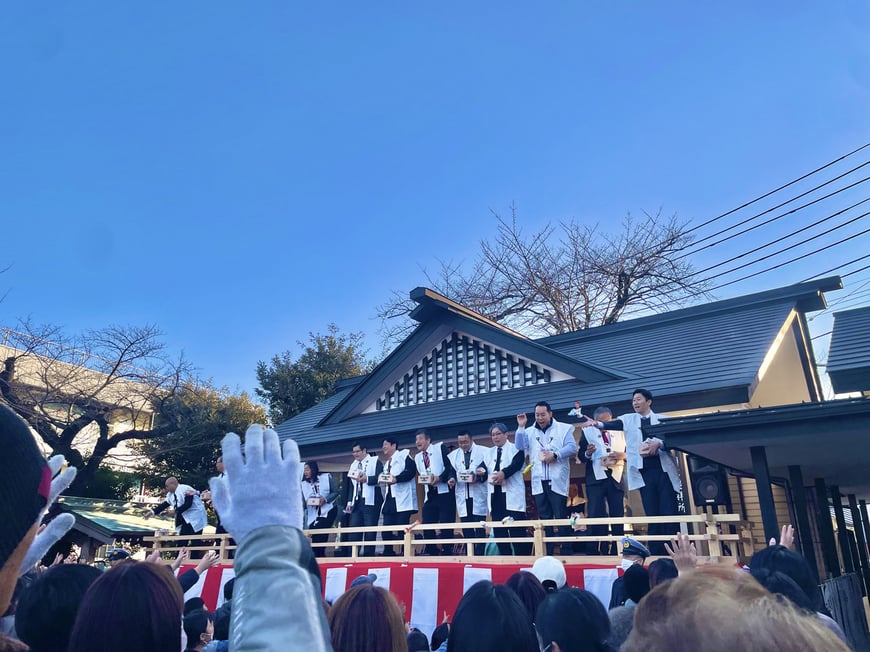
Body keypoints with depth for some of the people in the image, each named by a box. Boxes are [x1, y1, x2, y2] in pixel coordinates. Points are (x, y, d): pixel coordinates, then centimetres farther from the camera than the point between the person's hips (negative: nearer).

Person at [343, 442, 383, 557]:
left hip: (370, 502, -6)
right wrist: (349, 502, 12)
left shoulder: (375, 461, 2)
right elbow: (351, 485, 21)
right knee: (353, 532, 0)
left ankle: (368, 556, 0)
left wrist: (367, 478, -26)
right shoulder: (353, 465, 21)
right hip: (356, 502, 6)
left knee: (370, 532, -5)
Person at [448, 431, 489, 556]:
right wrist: (452, 479, -7)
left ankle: (480, 555, 2)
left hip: (478, 496, -4)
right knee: (466, 529, 6)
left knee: (480, 528, -3)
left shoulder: (483, 451, 3)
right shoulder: (453, 455, 16)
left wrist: (478, 477, -19)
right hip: (462, 496, 4)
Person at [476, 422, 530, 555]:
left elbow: (517, 464, -17)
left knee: (517, 529, -6)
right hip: (495, 494, 6)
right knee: (498, 529, 7)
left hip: (512, 495, -6)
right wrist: (480, 470, -15)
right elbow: (483, 466, 9)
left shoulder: (515, 448, 0)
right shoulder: (489, 452, 19)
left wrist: (503, 473, -31)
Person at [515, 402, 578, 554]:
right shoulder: (530, 431, 14)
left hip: (557, 481, -3)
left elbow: (572, 448, -5)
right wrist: (521, 426, -6)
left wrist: (555, 455, -17)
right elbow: (520, 446, 1)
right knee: (544, 518, 8)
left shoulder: (563, 428, 5)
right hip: (539, 482, 3)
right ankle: (547, 553, 14)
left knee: (561, 517, -3)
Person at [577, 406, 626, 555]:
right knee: (595, 516, -7)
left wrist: (622, 455, -11)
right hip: (596, 479, -2)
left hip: (616, 478, 2)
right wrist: (587, 453, -20)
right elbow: (580, 457, 2)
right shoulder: (587, 431, 7)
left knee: (618, 517, 4)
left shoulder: (620, 432, 12)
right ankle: (594, 553, -3)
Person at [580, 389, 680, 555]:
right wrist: (597, 424, -27)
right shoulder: (628, 419, 11)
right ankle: (657, 553, 10)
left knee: (670, 513, -2)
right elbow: (613, 425, -7)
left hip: (663, 470, -1)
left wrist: (658, 444, -19)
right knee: (652, 515, 4)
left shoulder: (662, 420, 7)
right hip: (643, 472, 2)